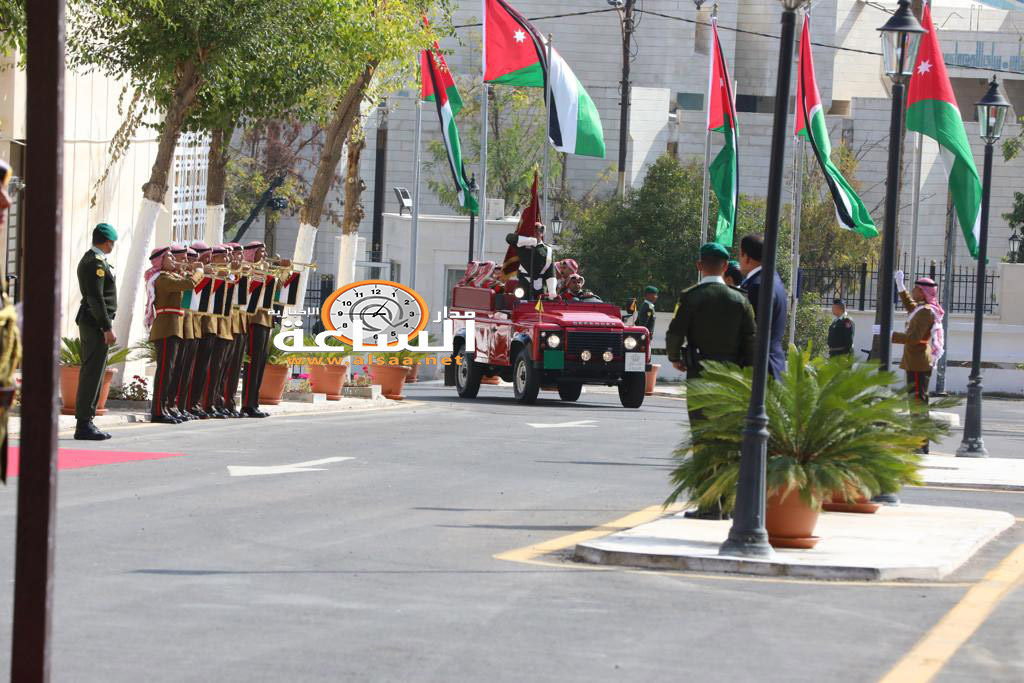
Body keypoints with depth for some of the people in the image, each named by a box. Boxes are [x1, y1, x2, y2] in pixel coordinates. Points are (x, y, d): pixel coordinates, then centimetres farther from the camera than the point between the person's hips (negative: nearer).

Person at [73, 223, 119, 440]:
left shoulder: (88, 259, 17)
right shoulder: (96, 262, -14)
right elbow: (96, 298, -20)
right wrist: (107, 328, -21)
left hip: (88, 323, 11)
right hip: (96, 323, -11)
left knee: (91, 373, 12)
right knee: (93, 373, -9)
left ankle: (85, 422, 15)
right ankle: (84, 423, -10)